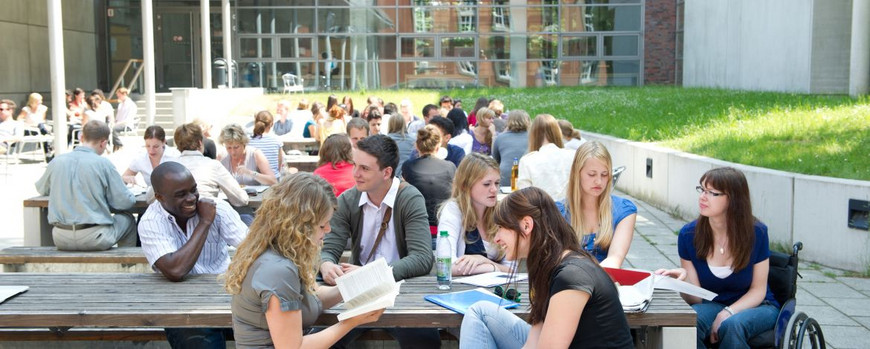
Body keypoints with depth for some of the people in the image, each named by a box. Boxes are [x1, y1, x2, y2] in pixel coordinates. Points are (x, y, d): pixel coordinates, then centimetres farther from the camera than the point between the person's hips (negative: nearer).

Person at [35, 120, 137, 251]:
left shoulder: (57, 161, 4)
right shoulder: (103, 164, -9)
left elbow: (41, 189, 23)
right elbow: (125, 202, -7)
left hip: (61, 240, 5)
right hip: (95, 239, -4)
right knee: (128, 220, 24)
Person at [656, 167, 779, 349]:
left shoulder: (756, 232, -12)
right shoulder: (688, 234, -9)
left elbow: (758, 290, -5)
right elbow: (695, 298, -9)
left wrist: (727, 313, -22)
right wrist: (683, 280, -32)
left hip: (756, 306, -1)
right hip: (712, 305, 1)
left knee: (732, 325, -35)